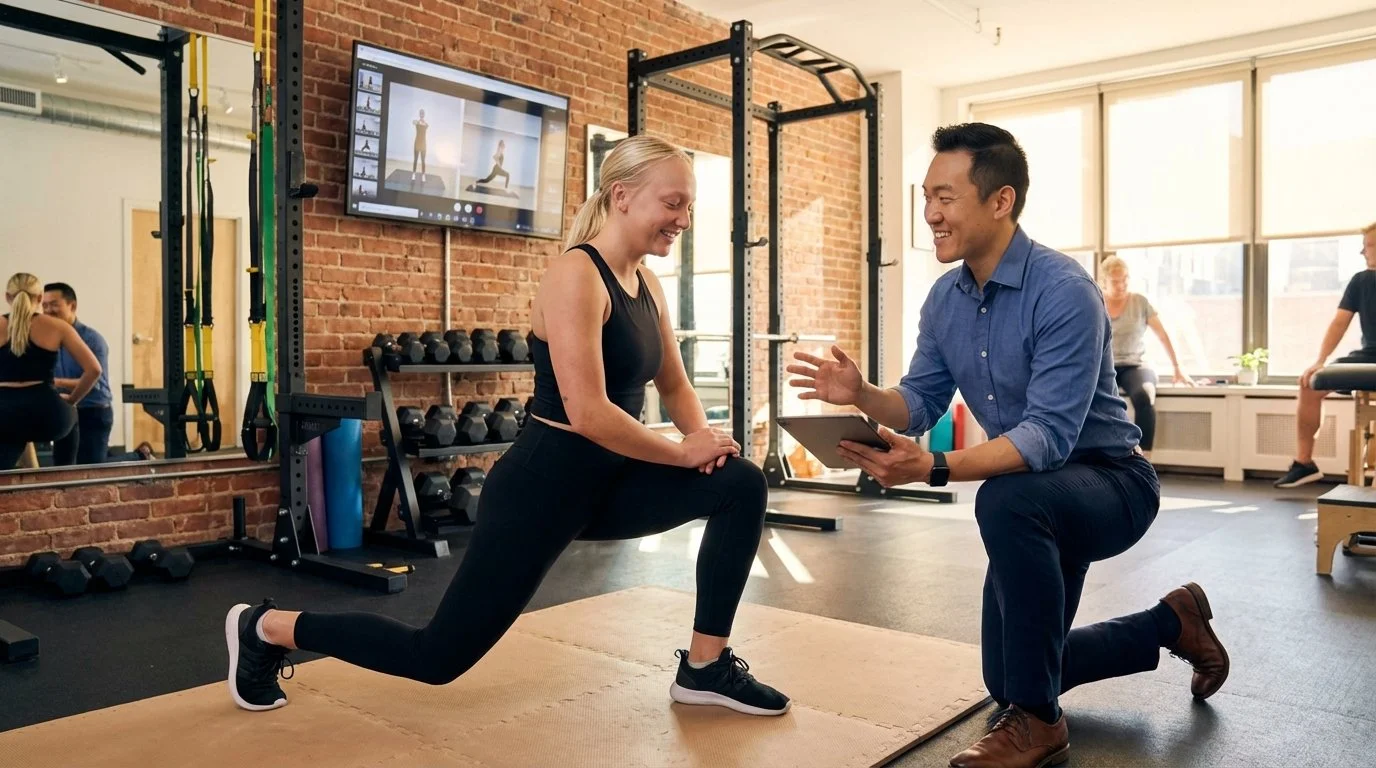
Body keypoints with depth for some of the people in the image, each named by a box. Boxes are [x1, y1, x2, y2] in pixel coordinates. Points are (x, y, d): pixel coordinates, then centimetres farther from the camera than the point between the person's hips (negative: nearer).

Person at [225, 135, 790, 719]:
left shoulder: (646, 283, 7)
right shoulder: (576, 276, -20)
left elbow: (673, 384, 17)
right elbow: (587, 413, -28)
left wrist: (704, 438, -4)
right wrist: (684, 453, -16)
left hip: (605, 483, 8)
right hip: (542, 487, -8)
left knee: (741, 484, -3)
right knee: (438, 655, 2)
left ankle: (705, 668, 7)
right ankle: (266, 628, 25)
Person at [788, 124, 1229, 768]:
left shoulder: (1064, 292, -27)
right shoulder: (945, 298, -4)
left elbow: (1049, 435, -34)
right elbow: (920, 404, -1)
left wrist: (934, 468, -47)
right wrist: (862, 395, -22)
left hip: (1111, 483, -7)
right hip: (1035, 503, 8)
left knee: (1005, 500, -41)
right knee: (1006, 679, 14)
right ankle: (1173, 624, 35)